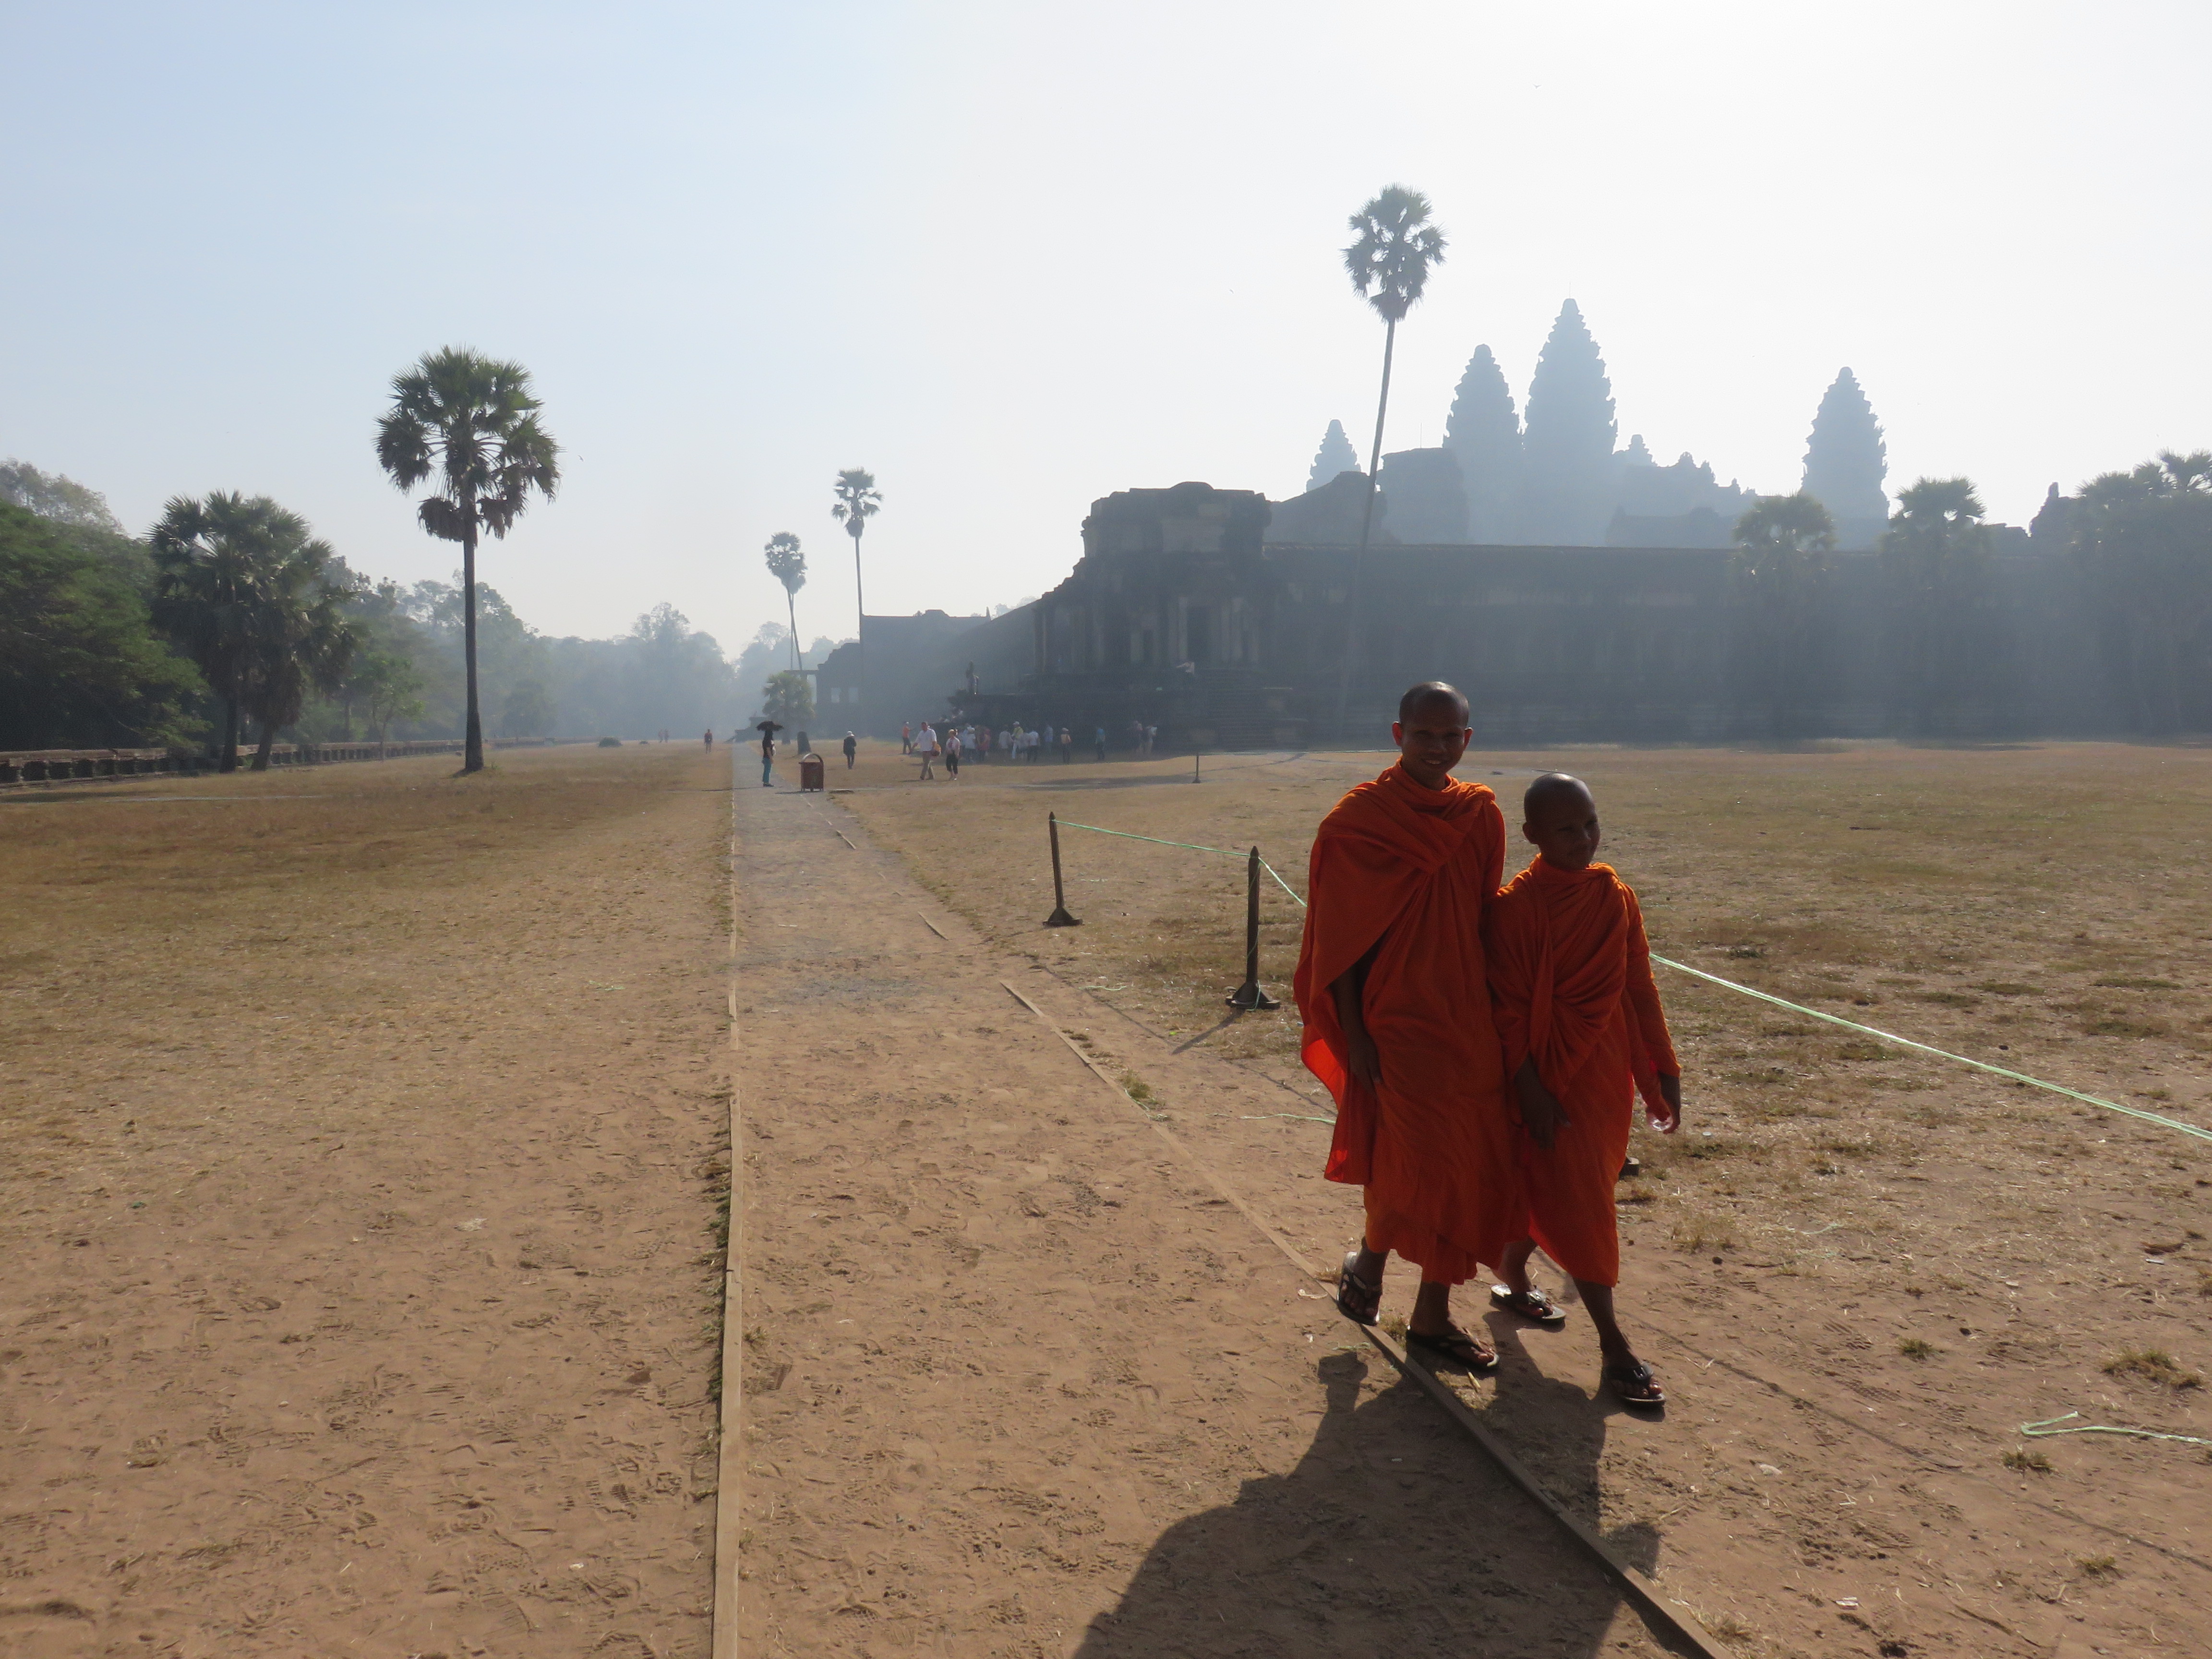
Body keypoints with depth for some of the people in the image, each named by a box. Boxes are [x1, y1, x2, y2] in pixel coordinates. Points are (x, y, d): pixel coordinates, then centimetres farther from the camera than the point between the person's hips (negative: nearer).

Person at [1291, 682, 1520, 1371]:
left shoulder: (1481, 815, 4)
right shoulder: (1358, 820, -10)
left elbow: (1484, 920, 10)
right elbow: (1338, 938, -8)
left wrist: (1494, 1017, 9)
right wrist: (1353, 1034, -11)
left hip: (1467, 1023, 5)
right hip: (1395, 1023, -5)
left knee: (1467, 1167, 9)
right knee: (1414, 1161, -6)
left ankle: (1433, 1316, 25)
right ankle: (1368, 1259, 25)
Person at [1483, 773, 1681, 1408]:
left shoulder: (1615, 896, 3)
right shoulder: (1516, 906, -14)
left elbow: (1639, 988, 8)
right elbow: (1508, 1008, -13)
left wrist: (1663, 1071, 8)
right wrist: (1530, 1088, -16)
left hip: (1607, 1074, 6)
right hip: (1551, 1074, -6)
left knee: (1548, 1190, 18)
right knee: (1577, 1206, -2)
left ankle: (1512, 1279, 41)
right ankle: (1613, 1344, 5)